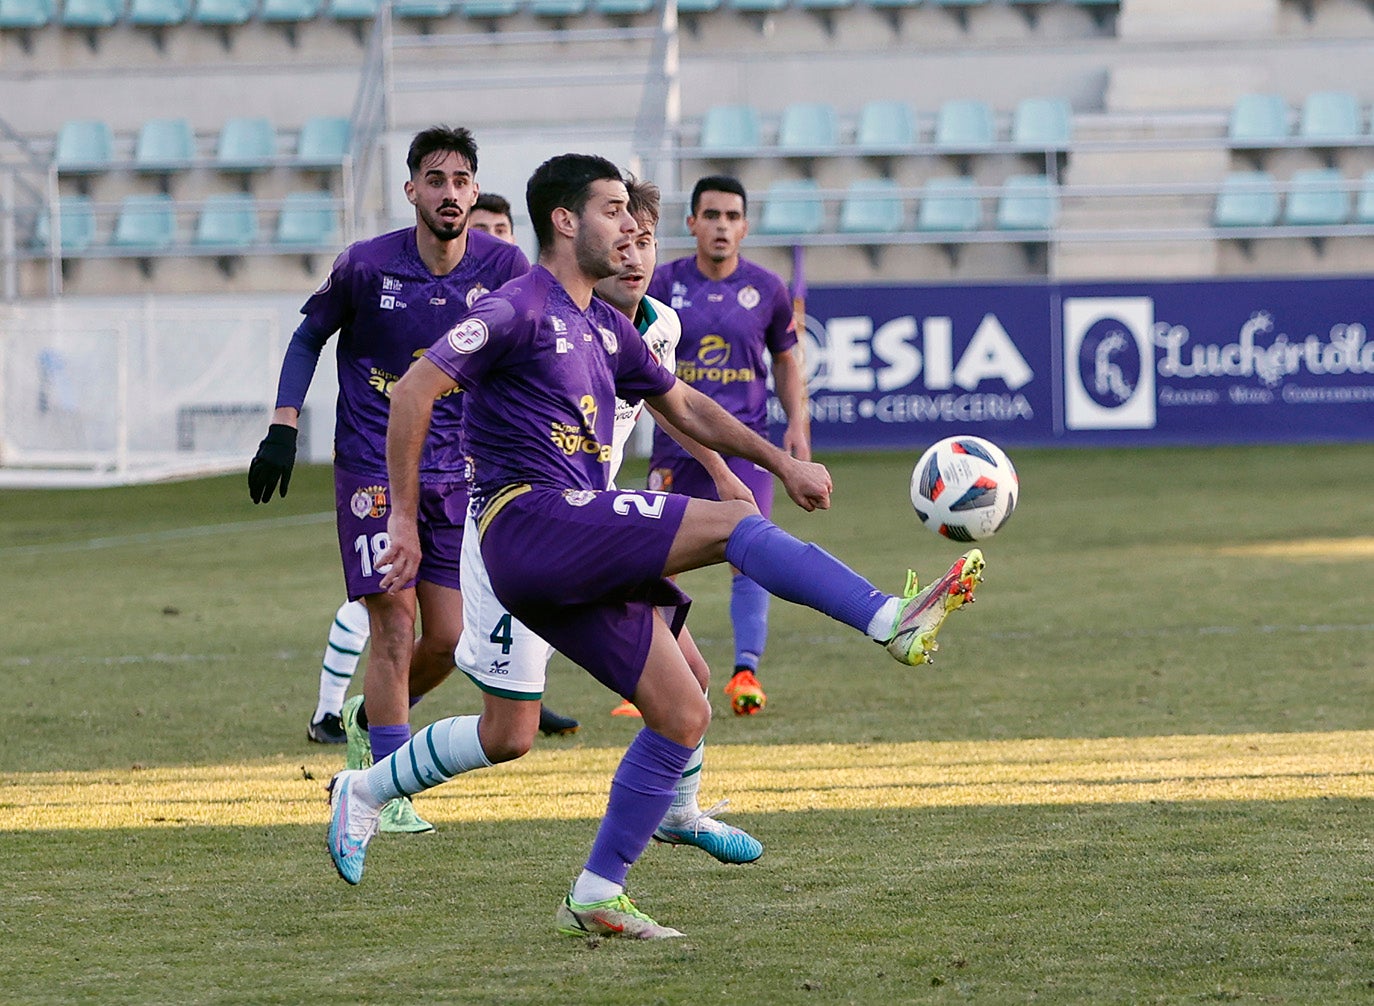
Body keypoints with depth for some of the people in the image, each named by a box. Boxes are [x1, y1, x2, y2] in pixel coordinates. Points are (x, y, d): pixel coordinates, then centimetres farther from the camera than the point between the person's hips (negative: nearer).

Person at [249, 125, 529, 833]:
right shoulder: (365, 266, -10)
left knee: (448, 638, 2)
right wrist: (283, 427, -3)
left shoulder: (504, 268, -4)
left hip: (456, 474, 3)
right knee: (396, 631, -9)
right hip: (372, 468, -3)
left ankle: (368, 719, 32)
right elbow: (309, 335, 6)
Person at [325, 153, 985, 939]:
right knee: (734, 523, -18)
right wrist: (405, 519, -12)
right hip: (531, 517, -9)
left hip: (580, 561, 9)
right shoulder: (519, 309, -5)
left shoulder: (606, 328, 21)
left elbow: (685, 406, 31)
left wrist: (783, 463, 23)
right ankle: (895, 623, -24)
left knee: (683, 714, 2)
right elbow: (414, 392, -10)